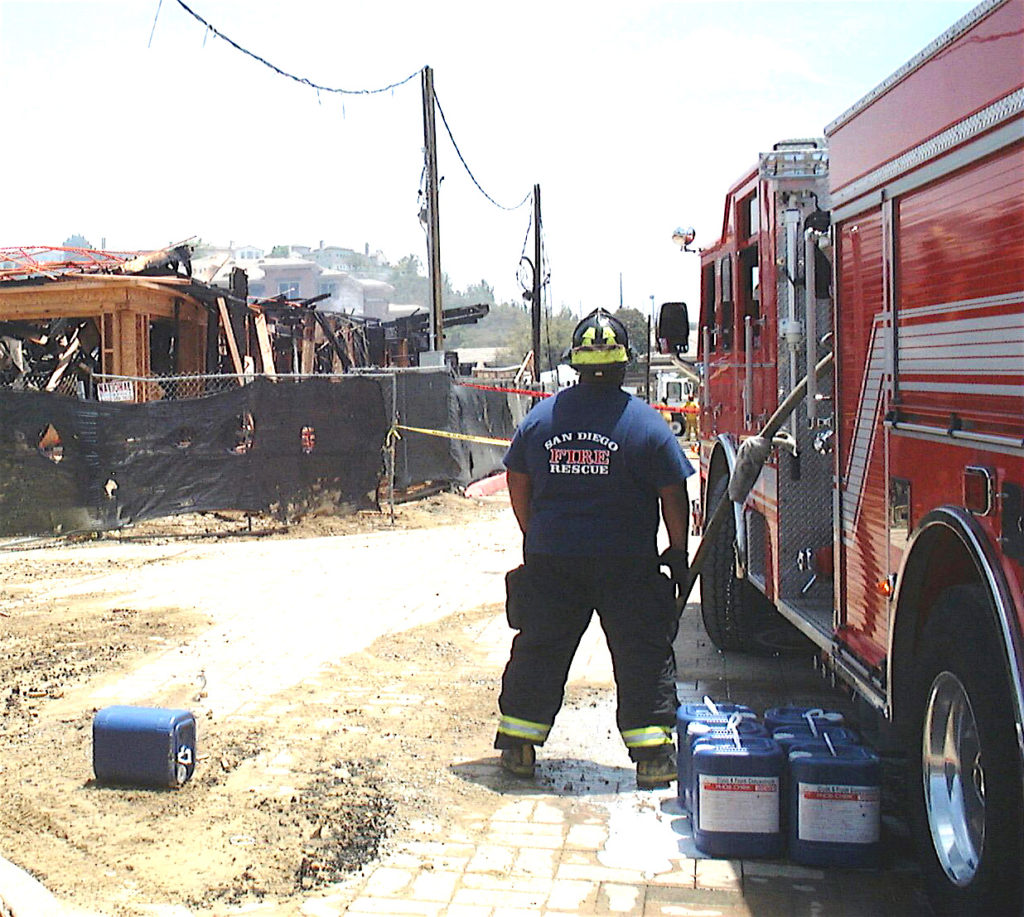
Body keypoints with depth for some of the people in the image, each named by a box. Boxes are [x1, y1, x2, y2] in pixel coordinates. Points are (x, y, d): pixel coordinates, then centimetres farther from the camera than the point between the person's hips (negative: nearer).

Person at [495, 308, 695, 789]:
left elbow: (518, 485, 10)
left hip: (551, 560, 3)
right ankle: (652, 755, 7)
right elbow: (673, 497, -5)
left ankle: (517, 747, 19)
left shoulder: (541, 417, 1)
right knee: (643, 655, 6)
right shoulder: (646, 423, -9)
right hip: (627, 564, -3)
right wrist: (678, 552, 6)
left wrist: (535, 538, 22)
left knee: (539, 650, 13)